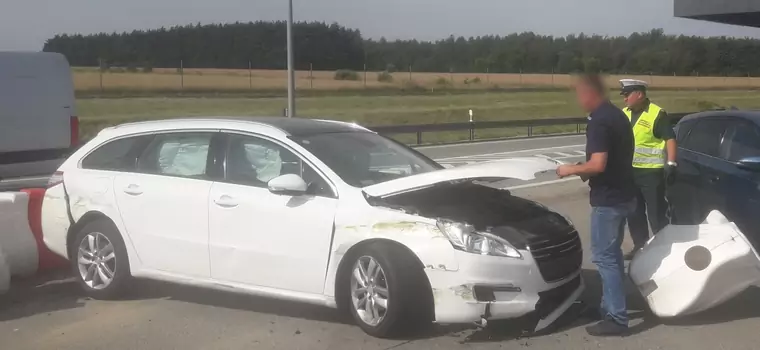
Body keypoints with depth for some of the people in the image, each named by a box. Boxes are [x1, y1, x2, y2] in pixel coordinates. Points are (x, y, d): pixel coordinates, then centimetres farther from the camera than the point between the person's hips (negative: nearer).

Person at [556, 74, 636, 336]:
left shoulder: (599, 121, -20)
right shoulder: (617, 115, 11)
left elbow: (598, 164, -26)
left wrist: (571, 170, -11)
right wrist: (585, 171, 14)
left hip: (608, 199, -10)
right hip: (622, 195, 10)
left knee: (604, 256, -4)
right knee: (612, 253, 18)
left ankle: (617, 318, -2)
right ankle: (610, 306, 28)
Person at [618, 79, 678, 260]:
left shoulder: (657, 114, -11)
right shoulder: (624, 113, 10)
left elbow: (670, 138, -13)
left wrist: (671, 164, -20)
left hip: (651, 171, -7)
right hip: (629, 170, 7)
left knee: (656, 212, -1)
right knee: (634, 212, 14)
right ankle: (639, 246, 25)